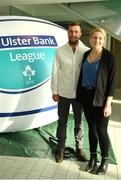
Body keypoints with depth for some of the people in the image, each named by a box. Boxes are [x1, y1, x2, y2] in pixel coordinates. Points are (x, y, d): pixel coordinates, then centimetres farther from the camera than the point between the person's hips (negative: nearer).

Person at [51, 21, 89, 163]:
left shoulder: (86, 51, -5)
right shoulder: (60, 51, -3)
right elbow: (55, 72, -1)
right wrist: (54, 91, -2)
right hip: (63, 93, 0)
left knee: (79, 122, 13)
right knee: (62, 121, 12)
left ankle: (79, 148, 28)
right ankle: (61, 148, 27)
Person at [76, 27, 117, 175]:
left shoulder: (109, 57, -10)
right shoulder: (86, 55, 7)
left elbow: (112, 81, -11)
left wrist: (108, 103, -15)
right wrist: (80, 97, 9)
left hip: (101, 98, -5)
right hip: (87, 96, 5)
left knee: (101, 130, 2)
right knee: (91, 128, 13)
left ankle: (105, 161, 21)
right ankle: (93, 158, 28)